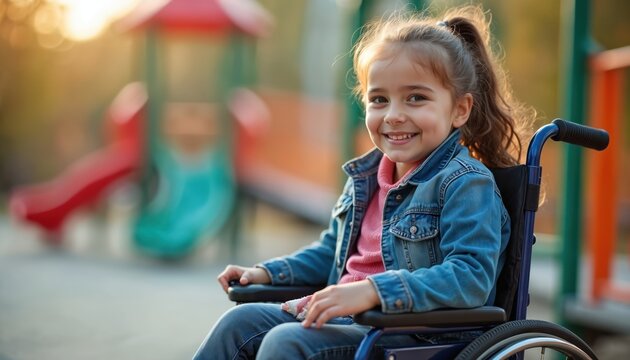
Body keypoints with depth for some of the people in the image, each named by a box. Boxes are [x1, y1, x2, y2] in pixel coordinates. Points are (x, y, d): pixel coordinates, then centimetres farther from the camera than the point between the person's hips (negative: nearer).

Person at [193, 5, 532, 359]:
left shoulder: (467, 184, -13)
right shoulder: (367, 176, 14)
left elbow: (471, 277, -26)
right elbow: (333, 250, 31)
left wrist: (373, 290, -35)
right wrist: (266, 273, 18)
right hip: (345, 319, 9)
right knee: (242, 322, -3)